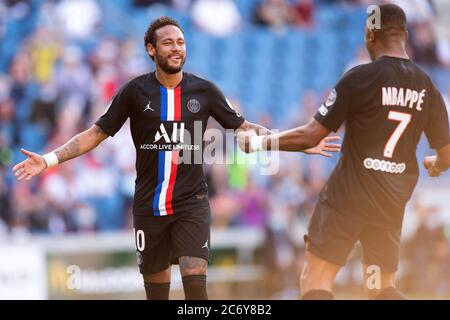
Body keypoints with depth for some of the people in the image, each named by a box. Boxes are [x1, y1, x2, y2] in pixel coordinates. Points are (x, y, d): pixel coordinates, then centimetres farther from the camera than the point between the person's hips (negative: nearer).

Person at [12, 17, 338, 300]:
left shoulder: (204, 90, 0)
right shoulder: (135, 92, -3)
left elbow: (244, 127, 8)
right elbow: (97, 133, 1)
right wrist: (49, 159, -10)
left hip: (192, 203, -1)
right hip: (149, 205, 1)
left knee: (195, 276, -15)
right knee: (155, 277, 9)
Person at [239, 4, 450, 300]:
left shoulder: (360, 78, -12)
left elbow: (310, 136, -11)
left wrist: (260, 142, 3)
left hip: (349, 195, -5)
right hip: (393, 203, 5)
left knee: (315, 281, -1)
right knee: (382, 288, 16)